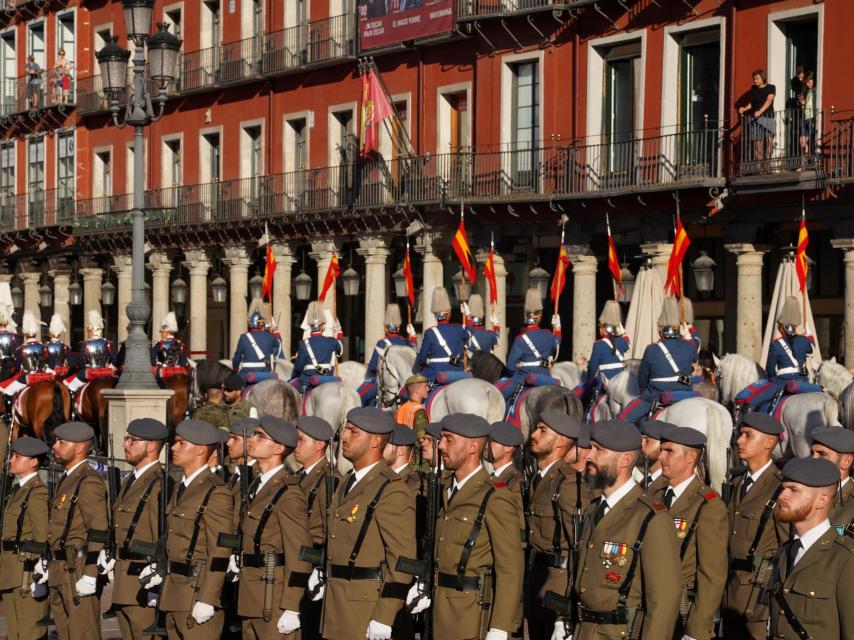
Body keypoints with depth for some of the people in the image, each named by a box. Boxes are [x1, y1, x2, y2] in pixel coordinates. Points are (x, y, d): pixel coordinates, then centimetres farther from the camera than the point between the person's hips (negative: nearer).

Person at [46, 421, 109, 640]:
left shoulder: (89, 482, -14)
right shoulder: (66, 481, 18)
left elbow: (98, 532, -20)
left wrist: (89, 576, -23)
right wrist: (48, 566, 19)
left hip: (79, 571, -10)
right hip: (59, 572, 10)